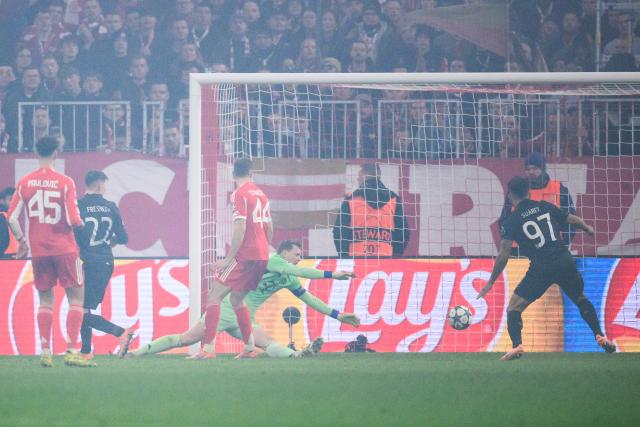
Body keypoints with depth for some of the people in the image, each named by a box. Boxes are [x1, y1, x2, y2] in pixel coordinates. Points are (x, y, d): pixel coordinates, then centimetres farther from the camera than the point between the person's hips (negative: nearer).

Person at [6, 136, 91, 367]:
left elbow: (12, 218, -2)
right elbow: (73, 220, -13)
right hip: (64, 248, -3)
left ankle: (45, 352, 5)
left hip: (38, 250, 3)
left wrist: (21, 240, 13)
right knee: (76, 297, 5)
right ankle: (71, 351, -5)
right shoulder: (65, 182, -10)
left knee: (45, 299, 13)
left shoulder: (24, 183, -1)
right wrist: (81, 224, 9)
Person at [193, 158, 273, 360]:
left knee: (214, 296, -7)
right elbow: (270, 229, 19)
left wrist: (228, 259, -17)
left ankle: (208, 348, -18)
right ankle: (249, 348, 19)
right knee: (236, 298, 20)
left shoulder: (239, 194, -10)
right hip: (261, 255, 8)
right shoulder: (261, 194, 14)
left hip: (245, 254, -8)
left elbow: (240, 229, -17)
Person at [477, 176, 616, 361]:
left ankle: (517, 346, -16)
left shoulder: (512, 221, 1)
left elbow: (503, 255, -3)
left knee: (513, 308, 5)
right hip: (566, 262, 4)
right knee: (581, 300, 29)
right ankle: (600, 336, 20)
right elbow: (574, 220, 21)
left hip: (541, 268, -4)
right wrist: (588, 229, 44)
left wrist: (490, 283, 6)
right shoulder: (545, 207, 10)